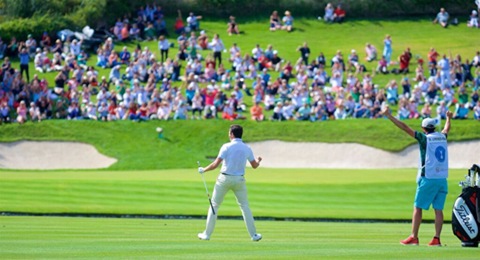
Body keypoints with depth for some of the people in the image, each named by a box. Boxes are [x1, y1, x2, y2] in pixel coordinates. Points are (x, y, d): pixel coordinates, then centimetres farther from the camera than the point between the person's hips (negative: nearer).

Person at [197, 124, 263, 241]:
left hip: (225, 179, -3)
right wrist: (258, 160, 34)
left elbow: (216, 164, -16)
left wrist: (203, 170, -1)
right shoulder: (247, 149, 1)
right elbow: (255, 165, 11)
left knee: (214, 205, 9)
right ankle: (254, 235, 9)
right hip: (239, 179, 3)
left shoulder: (226, 147, -11)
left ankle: (207, 234, 8)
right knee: (244, 206, 13)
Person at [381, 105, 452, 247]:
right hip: (442, 178, 5)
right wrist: (448, 118, 56)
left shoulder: (424, 138, -7)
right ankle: (436, 239, -1)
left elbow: (405, 127, -11)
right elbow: (446, 129, 34)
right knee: (438, 209, 4)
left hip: (428, 178, -5)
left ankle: (413, 237, -3)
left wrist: (388, 115, -11)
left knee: (418, 207, 0)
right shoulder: (442, 137, 9)